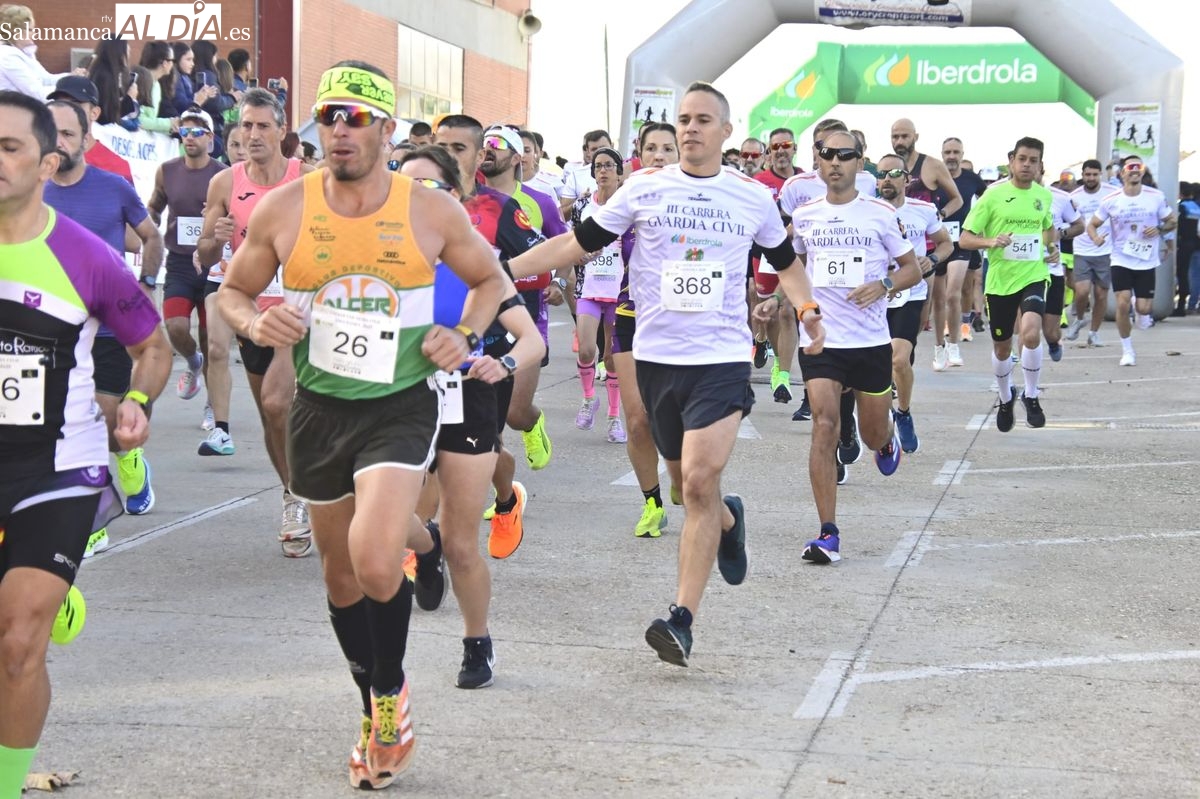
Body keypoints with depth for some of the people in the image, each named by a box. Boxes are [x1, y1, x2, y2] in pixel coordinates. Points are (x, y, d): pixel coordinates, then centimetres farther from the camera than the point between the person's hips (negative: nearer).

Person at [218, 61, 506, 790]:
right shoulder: (284, 209, -4)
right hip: (319, 407, 3)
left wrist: (466, 336, -8)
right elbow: (234, 291, 8)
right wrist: (254, 322, -14)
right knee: (341, 574, 14)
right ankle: (377, 716, 36)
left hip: (401, 406, -3)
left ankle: (391, 691, 7)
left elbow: (491, 279, 10)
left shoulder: (432, 211, -7)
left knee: (375, 564, -22)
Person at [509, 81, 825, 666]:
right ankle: (728, 519, 47)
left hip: (722, 359, -2)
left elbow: (786, 262, 21)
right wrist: (501, 268, -1)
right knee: (694, 484, 10)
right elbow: (578, 243, 6)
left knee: (700, 480, -16)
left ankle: (682, 618, -14)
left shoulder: (753, 197, 6)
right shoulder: (644, 189, 3)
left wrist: (807, 307, 3)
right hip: (657, 355, 2)